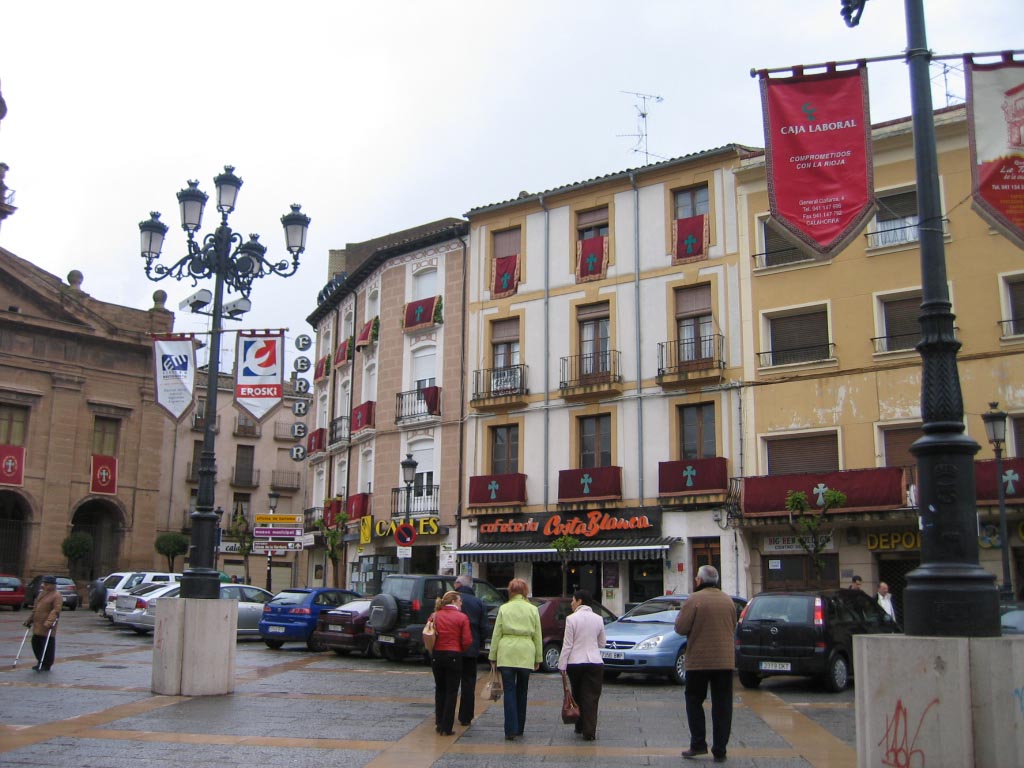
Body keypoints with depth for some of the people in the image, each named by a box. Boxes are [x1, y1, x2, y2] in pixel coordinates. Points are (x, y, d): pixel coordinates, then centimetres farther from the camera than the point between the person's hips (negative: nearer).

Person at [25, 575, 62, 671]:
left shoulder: (56, 596, -10)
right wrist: (30, 619, 21)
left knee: (47, 645, -2)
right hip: (37, 625, 9)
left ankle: (46, 665, 7)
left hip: (47, 627, -9)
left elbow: (55, 611, -20)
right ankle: (40, 662, 27)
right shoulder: (41, 593, 18)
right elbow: (35, 608, 25)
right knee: (35, 643, 13)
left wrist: (49, 622, -30)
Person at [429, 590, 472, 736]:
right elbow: (467, 640, -11)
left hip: (436, 655, 4)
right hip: (454, 656, -4)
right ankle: (447, 728, 4)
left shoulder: (434, 616, 2)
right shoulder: (462, 617, -8)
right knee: (451, 691, 4)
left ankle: (439, 724, 21)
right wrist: (460, 650, 8)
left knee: (439, 689, 18)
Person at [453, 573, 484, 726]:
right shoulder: (478, 602, 2)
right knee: (468, 684, 9)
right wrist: (478, 645, 13)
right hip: (471, 649, 2)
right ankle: (465, 717, 9)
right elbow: (482, 627, 3)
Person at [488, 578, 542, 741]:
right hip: (526, 654, 1)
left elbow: (496, 634, 2)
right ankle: (519, 728, 22)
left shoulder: (503, 609, 2)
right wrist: (538, 658, 13)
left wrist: (492, 657, 8)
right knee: (522, 691, 14)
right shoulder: (533, 610, 5)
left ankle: (511, 729, -8)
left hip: (506, 654, -1)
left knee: (509, 691, 0)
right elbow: (537, 636, 7)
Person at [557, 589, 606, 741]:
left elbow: (567, 645, -9)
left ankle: (580, 727, 24)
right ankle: (589, 731, -3)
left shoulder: (572, 619, -8)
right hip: (595, 662, 2)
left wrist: (562, 665, -4)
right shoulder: (598, 619, 3)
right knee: (591, 697, 3)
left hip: (575, 662, -2)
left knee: (578, 695, 15)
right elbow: (602, 643, 13)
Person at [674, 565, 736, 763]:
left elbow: (680, 628, -12)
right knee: (722, 705, 7)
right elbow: (733, 628, 15)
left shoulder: (694, 600, -11)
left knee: (694, 700, 10)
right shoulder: (728, 600, 6)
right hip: (725, 660, 4)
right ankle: (720, 750, 7)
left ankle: (698, 743, 5)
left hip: (699, 660, -4)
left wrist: (679, 618, 7)